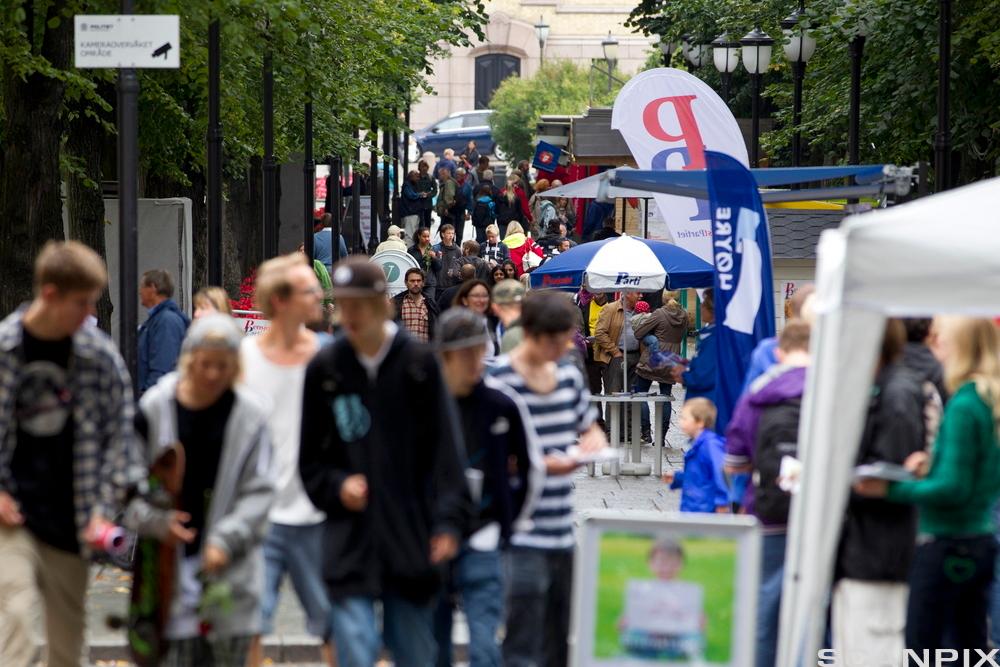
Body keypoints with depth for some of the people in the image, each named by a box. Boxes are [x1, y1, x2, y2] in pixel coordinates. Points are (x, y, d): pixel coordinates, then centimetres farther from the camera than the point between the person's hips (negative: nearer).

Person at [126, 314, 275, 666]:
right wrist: (156, 521, -11)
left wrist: (226, 541, -13)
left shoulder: (250, 415, -1)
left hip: (231, 565, 0)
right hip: (171, 565, 0)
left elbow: (258, 492, -1)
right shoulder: (155, 407, 0)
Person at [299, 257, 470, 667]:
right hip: (350, 538, 0)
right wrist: (336, 487, -9)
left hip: (412, 537, 0)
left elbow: (445, 446, -1)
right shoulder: (324, 369, 2)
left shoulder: (419, 363, -1)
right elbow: (309, 459, 10)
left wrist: (448, 520, -9)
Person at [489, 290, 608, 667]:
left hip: (563, 532, 7)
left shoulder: (569, 373, 11)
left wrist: (595, 441, 1)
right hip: (521, 536, -7)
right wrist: (540, 465, -24)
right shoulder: (500, 379, -11)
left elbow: (589, 427, 25)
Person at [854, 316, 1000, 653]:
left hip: (944, 546, -9)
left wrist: (889, 489, -19)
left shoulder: (963, 406, -18)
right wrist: (932, 465, 2)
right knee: (970, 646, 13)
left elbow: (953, 489, -20)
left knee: (921, 649, -1)